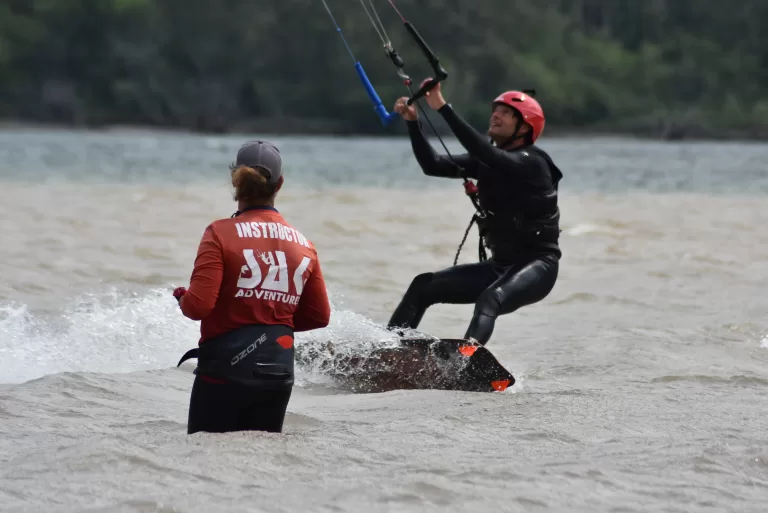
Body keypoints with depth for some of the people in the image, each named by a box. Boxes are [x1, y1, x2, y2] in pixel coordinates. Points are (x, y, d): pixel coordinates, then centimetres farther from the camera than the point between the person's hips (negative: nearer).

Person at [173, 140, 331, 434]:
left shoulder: (221, 233, -10)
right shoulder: (304, 245, 5)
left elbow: (199, 305, -16)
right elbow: (319, 316, 8)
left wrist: (183, 299, 6)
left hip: (226, 369, -4)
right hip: (279, 374, 4)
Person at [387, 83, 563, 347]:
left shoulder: (531, 162, -14)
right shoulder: (486, 161, 10)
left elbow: (484, 151, -31)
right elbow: (432, 165, 3)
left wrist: (442, 107, -35)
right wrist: (412, 122, -10)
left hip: (537, 267, -9)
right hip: (500, 266, 9)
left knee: (489, 301, -37)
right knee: (424, 286, 2)